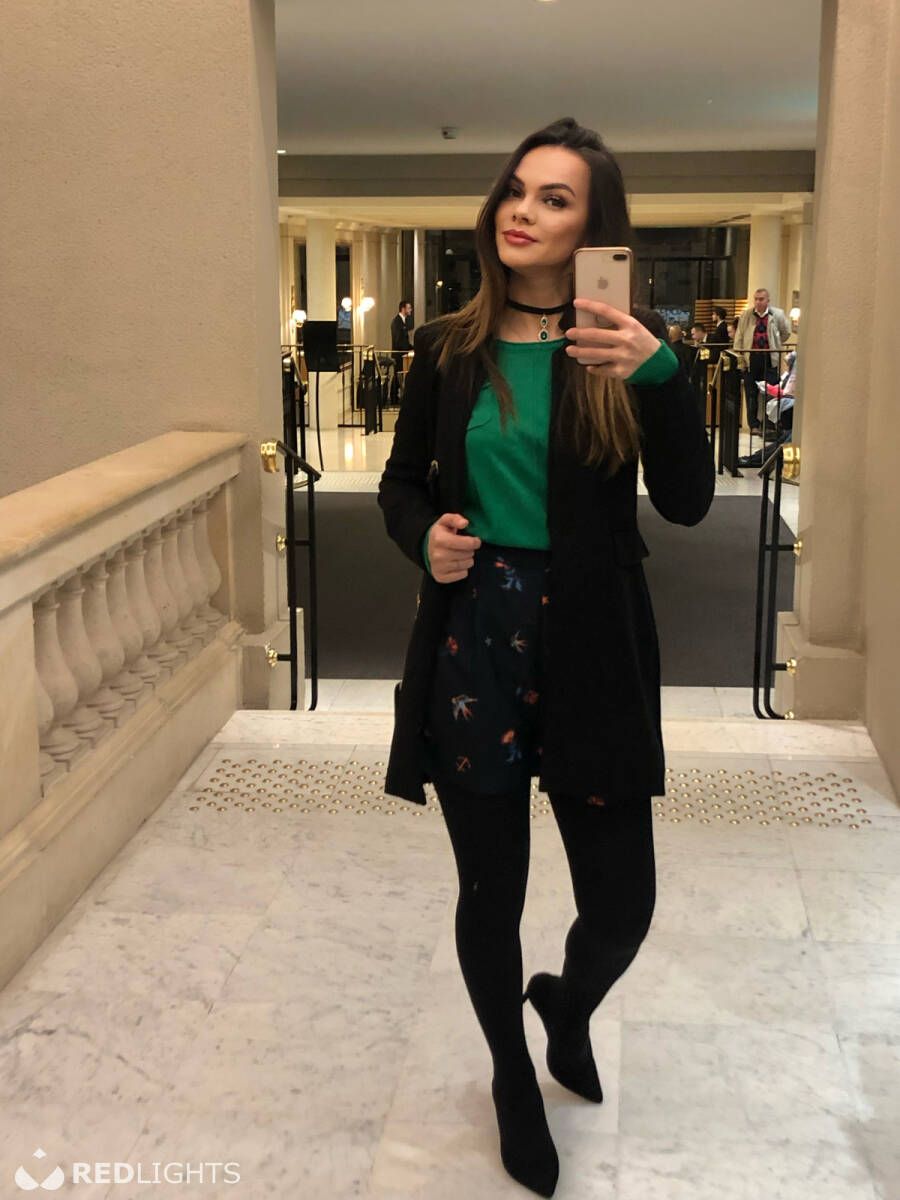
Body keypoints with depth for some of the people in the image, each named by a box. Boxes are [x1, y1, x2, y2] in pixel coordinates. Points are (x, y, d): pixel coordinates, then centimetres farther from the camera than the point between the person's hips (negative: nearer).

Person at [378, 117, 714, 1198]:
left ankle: (569, 1006, 42)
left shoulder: (621, 349, -3)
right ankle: (513, 1075, 39)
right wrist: (424, 536, -10)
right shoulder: (450, 349, 2)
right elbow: (402, 483, 12)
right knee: (490, 892, 12)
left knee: (621, 903, 5)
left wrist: (658, 374, -25)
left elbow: (686, 502, -12)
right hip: (471, 638, 1)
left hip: (589, 651, -1)